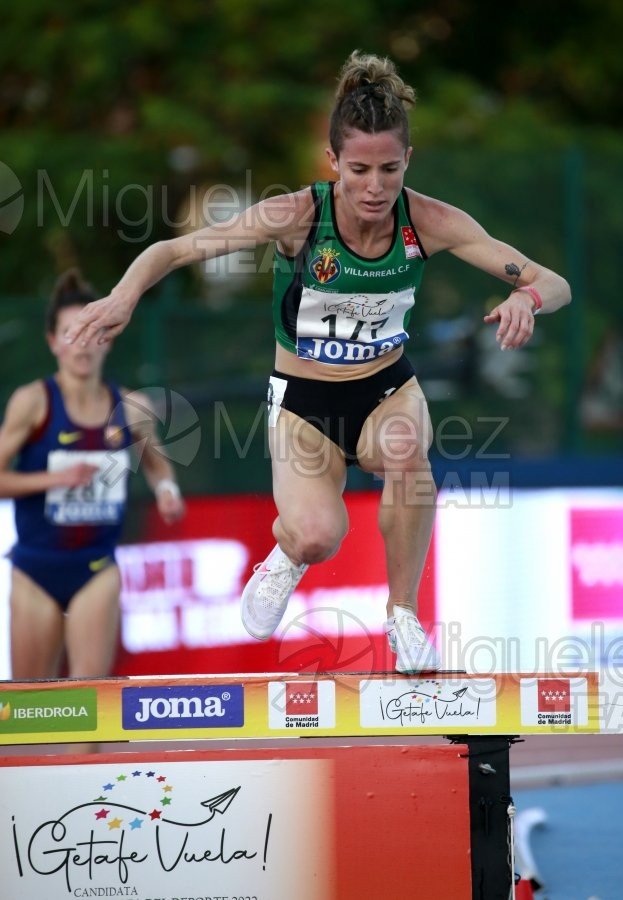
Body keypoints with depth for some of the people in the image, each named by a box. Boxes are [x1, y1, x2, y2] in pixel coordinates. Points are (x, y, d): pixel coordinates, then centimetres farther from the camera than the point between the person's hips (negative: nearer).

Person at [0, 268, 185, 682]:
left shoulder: (131, 408, -1)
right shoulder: (34, 402, -10)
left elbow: (156, 460, 19)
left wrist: (166, 488, -2)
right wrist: (56, 478, -23)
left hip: (97, 570, 1)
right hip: (36, 567, -1)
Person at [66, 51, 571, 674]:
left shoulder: (429, 221, -17)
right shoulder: (298, 215, -22)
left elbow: (554, 284, -13)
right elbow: (171, 250, -19)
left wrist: (526, 297, -38)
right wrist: (124, 295, -41)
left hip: (389, 388, 2)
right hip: (304, 400, -2)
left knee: (406, 447, -36)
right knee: (317, 536, -28)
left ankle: (403, 615, -12)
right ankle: (287, 556, 13)